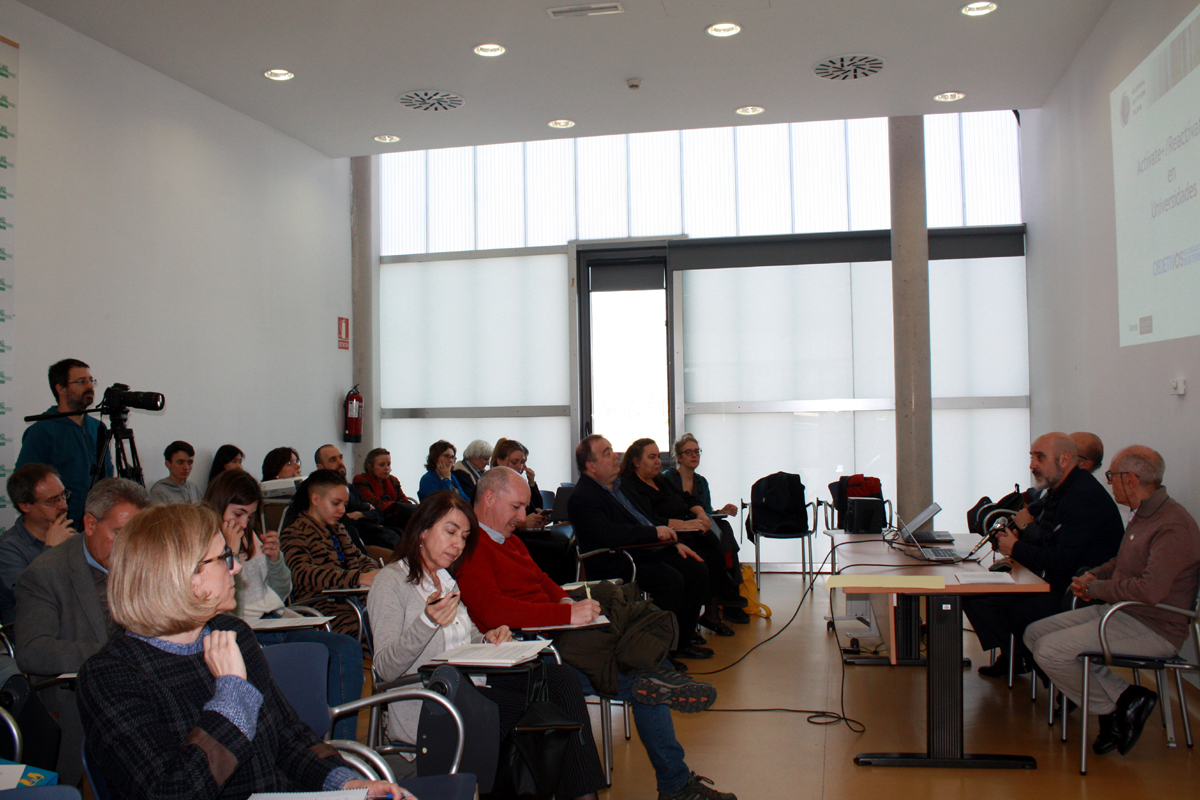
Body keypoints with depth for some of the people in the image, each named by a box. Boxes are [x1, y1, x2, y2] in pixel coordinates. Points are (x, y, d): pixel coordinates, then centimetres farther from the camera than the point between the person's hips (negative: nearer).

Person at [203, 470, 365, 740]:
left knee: (347, 649, -17)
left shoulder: (250, 537, 19)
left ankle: (341, 747, -13)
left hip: (277, 622, 8)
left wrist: (275, 560, 5)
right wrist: (230, 553, -14)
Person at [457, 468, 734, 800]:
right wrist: (566, 614, -24)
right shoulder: (471, 546, -10)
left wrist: (566, 601, 5)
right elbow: (493, 611, -22)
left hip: (552, 633, 10)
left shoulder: (509, 539, 24)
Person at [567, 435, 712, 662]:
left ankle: (682, 641, 9)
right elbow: (607, 535, -29)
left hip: (645, 553, 10)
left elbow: (645, 519, 25)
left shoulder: (619, 484, 16)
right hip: (617, 565, -10)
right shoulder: (582, 498, -15)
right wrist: (654, 532, -23)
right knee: (671, 579, -28)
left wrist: (674, 543, 12)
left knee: (697, 569, 1)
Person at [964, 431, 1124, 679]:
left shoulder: (1084, 497, -21)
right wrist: (1020, 535, -4)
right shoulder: (1057, 492, 11)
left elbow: (1063, 561, -25)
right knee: (973, 595, 0)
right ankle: (1014, 656, 16)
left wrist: (1017, 549, -13)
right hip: (1052, 583, 10)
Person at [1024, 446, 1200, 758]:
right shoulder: (1142, 515, 12)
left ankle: (1120, 704, -2)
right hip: (1120, 613, 10)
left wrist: (1097, 589, -16)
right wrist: (1093, 575, 7)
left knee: (1049, 651, -20)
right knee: (1034, 633, 1)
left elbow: (1151, 590, -32)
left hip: (1153, 629, -10)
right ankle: (1120, 697, -2)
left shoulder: (1174, 526, -21)